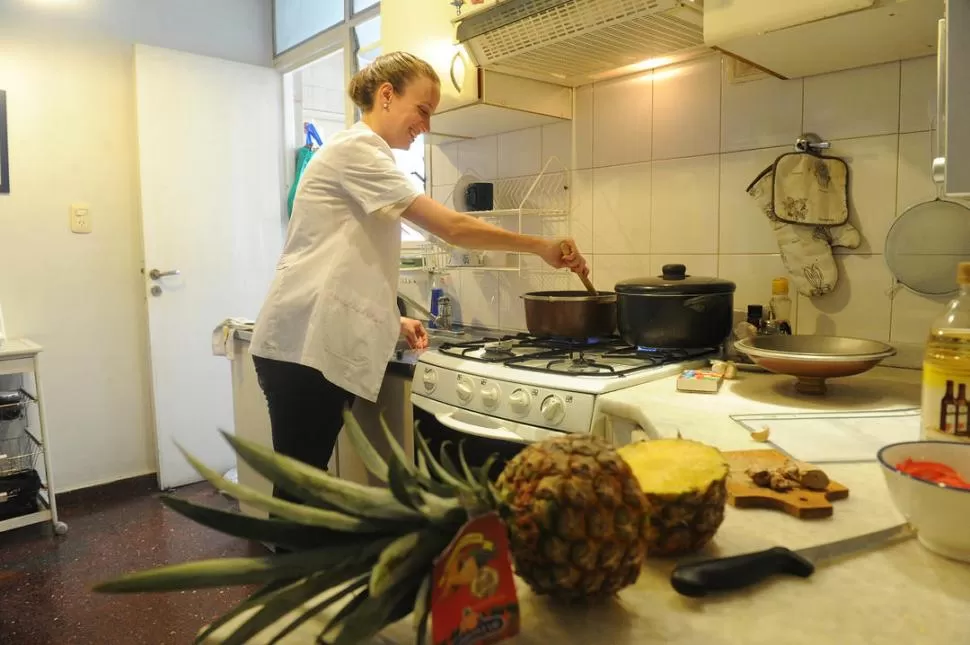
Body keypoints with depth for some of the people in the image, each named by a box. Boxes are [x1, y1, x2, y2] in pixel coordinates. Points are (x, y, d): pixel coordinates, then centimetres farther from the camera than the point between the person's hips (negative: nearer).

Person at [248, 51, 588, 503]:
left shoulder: (362, 156, 21)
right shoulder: (355, 149, -9)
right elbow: (452, 228, -17)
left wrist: (392, 320, 11)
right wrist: (540, 246, -8)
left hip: (320, 346, 9)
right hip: (303, 345, -9)